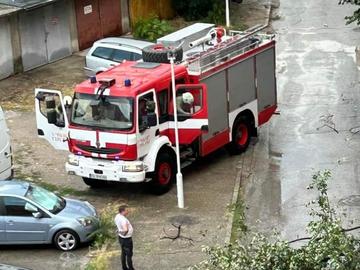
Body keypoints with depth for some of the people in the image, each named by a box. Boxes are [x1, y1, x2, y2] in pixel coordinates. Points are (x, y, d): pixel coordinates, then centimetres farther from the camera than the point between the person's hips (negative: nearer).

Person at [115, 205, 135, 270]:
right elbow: (125, 230, -48)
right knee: (129, 254, 7)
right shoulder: (123, 219, -34)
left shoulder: (117, 216, -5)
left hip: (121, 237, 9)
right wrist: (124, 233, -28)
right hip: (127, 239, -9)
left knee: (123, 253, 22)